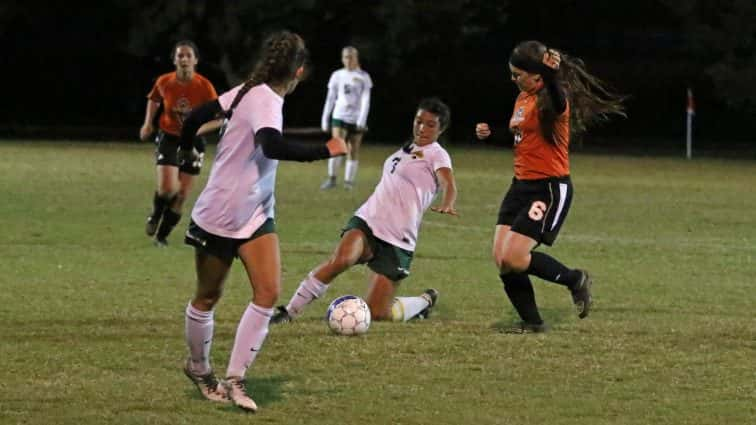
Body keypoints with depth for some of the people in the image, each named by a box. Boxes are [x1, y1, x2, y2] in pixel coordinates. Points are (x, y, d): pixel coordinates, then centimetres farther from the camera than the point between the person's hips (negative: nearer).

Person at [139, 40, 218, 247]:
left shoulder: (204, 86, -16)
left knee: (181, 196, 4)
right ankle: (156, 215, 15)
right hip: (169, 138, 0)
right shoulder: (164, 82, -9)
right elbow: (154, 99, 13)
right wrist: (148, 123, 3)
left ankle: (162, 235, 24)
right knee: (167, 188, -19)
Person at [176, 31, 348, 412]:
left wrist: (186, 148, 29)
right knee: (207, 297, 11)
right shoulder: (266, 101, -23)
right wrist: (324, 151, -36)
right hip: (218, 217, -8)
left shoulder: (247, 92, 2)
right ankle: (199, 369, 33)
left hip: (255, 215, 8)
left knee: (268, 293, -8)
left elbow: (198, 115, 11)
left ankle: (235, 379, -5)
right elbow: (272, 146, -42)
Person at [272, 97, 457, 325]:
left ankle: (424, 302, 24)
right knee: (341, 259, -30)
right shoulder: (408, 149, 19)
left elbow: (449, 184, -25)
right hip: (368, 221, 5)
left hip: (397, 241, -5)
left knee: (377, 314, -6)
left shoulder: (436, 155, -3)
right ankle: (289, 312, -23)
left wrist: (447, 204, -46)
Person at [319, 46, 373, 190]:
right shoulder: (337, 75, 8)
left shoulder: (363, 77, 2)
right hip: (339, 116, 0)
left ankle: (349, 181, 11)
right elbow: (330, 98, 12)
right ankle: (332, 179, -10)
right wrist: (325, 119, 9)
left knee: (354, 150, 3)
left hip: (356, 119, 0)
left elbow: (366, 99, -4)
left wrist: (362, 119, -15)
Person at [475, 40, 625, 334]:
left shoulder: (551, 99, -16)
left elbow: (557, 100, -43)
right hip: (521, 185, 9)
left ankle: (575, 280, 6)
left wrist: (551, 75, -64)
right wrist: (490, 133, 9)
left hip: (549, 189, -9)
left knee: (513, 259, -15)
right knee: (501, 259, 1)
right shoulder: (523, 98, 12)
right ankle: (531, 321, 14)